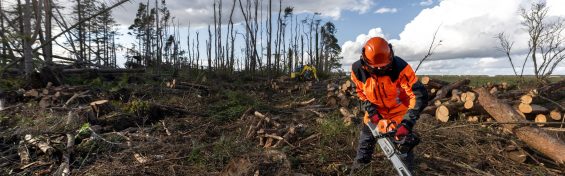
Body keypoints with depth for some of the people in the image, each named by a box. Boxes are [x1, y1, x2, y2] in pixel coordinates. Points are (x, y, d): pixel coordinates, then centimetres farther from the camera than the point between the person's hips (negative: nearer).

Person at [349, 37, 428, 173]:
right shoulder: (358, 70, -22)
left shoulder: (400, 67, -32)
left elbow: (420, 95, -33)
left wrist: (406, 124, -39)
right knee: (365, 143, 12)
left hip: (399, 112, -2)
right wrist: (372, 113, -16)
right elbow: (361, 93, -5)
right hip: (375, 112, 3)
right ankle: (357, 170, 32)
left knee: (403, 146, -1)